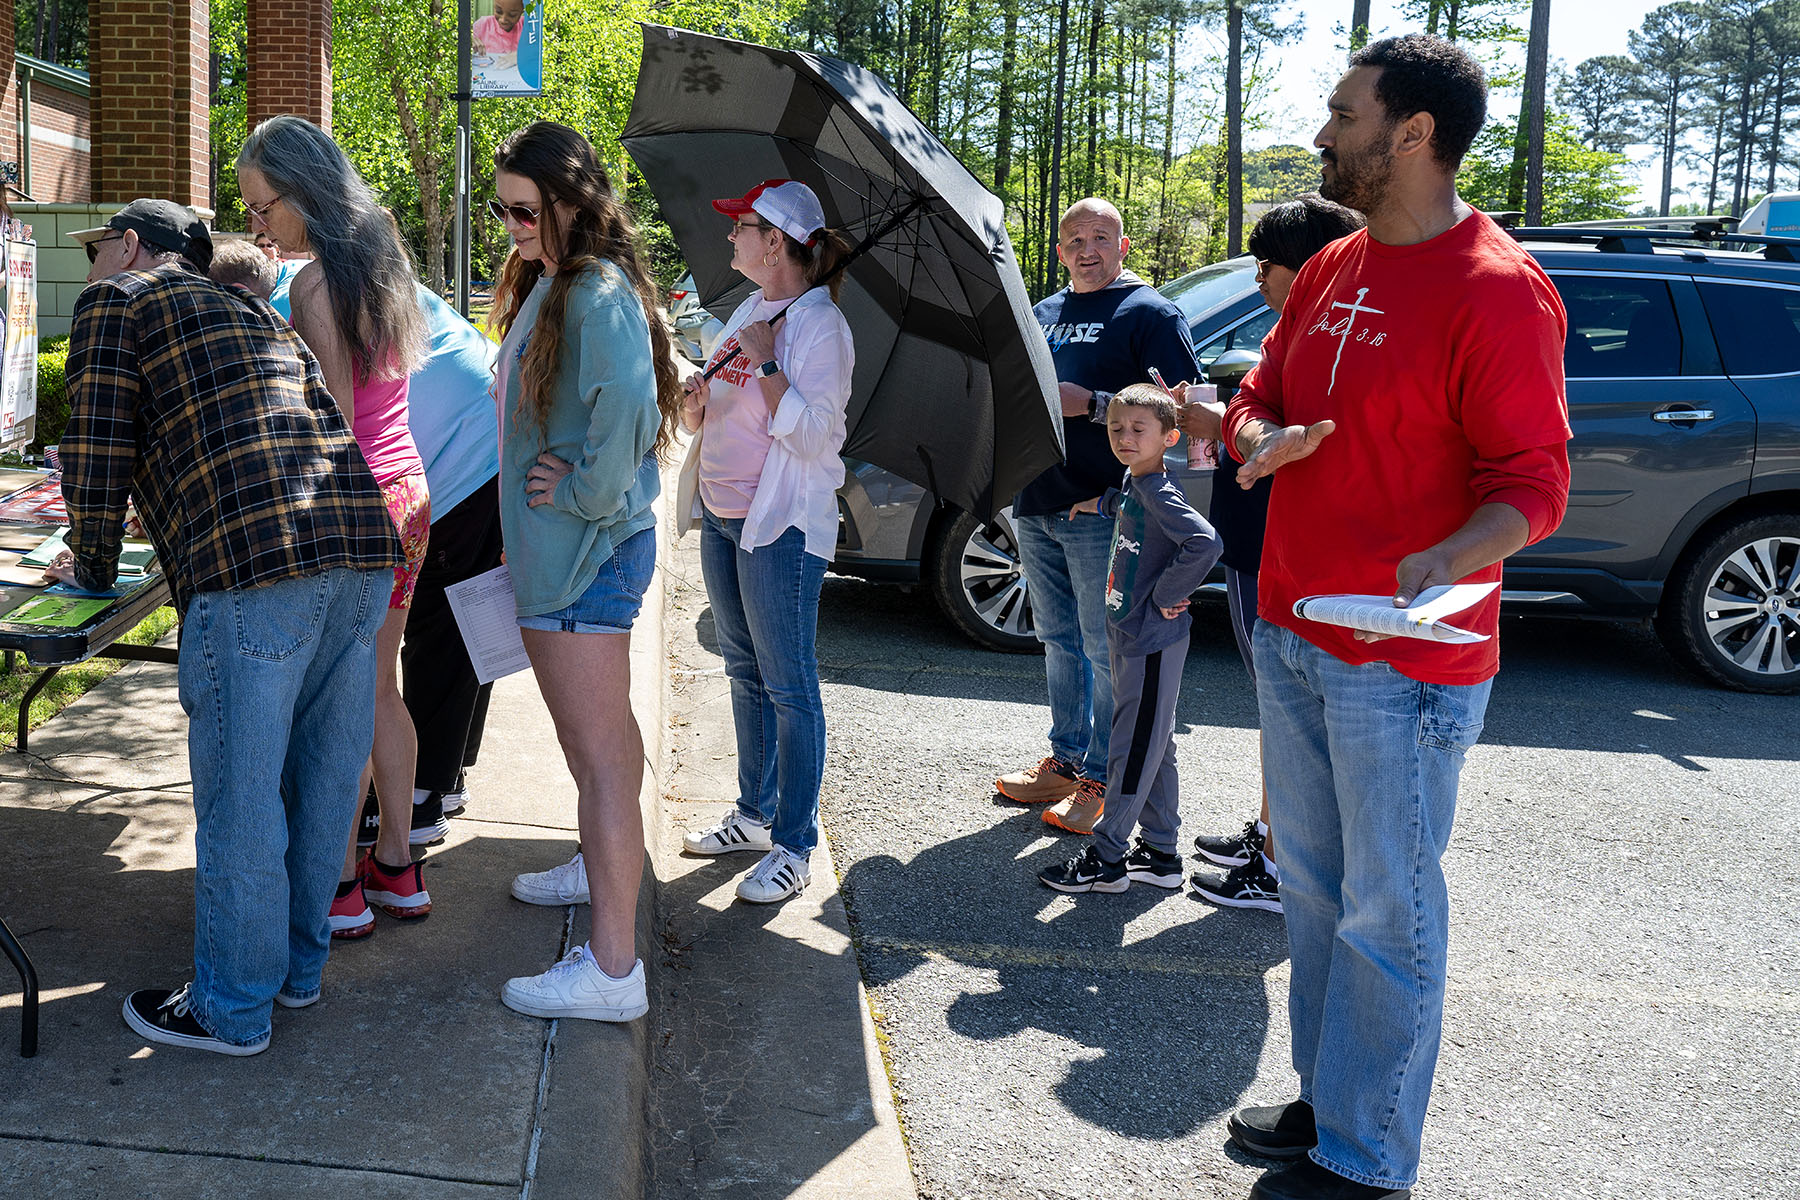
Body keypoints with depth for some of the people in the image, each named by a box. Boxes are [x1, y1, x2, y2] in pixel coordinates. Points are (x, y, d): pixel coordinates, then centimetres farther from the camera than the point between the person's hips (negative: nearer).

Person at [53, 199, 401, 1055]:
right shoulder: (248, 310, 32)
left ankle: (232, 1009, 15)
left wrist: (91, 568, 18)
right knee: (321, 777, 17)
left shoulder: (115, 301, 10)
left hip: (257, 565, -8)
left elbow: (96, 456, 4)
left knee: (239, 797, 3)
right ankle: (297, 964, 33)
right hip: (364, 544, 8)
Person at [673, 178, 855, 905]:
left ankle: (794, 846, 4)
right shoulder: (748, 310, 13)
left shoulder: (818, 325, -14)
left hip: (781, 526, -9)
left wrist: (765, 361, -22)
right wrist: (698, 408, 2)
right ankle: (754, 816, 29)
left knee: (788, 686, -3)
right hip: (722, 517, 9)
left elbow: (814, 435, -22)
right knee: (746, 673, 17)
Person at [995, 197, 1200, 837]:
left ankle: (1102, 780, 6)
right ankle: (1065, 761, 27)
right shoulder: (1042, 314, 18)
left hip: (1102, 510, -7)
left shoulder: (1150, 313, -4)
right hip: (1038, 506, 7)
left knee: (1106, 651, -3)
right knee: (1059, 641, 15)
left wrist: (1090, 403, -19)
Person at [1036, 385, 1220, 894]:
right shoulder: (1133, 484, 9)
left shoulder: (1159, 493, -18)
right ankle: (1160, 854, 24)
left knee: (1135, 747, 0)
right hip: (1128, 633, 10)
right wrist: (1100, 504, 22)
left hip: (1152, 640, -10)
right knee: (1153, 745, 15)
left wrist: (1167, 594, -23)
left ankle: (1106, 859, 8)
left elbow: (1204, 542, -33)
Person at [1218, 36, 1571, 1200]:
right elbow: (1257, 398, 18)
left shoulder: (1498, 290, -15)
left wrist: (1441, 565, -35)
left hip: (1403, 664, -8)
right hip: (1290, 638, 8)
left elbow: (1532, 484, -16)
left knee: (1387, 916, 3)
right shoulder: (1332, 270, 10)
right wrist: (1264, 439, -6)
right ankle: (1326, 1101, 34)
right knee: (1315, 889, 18)